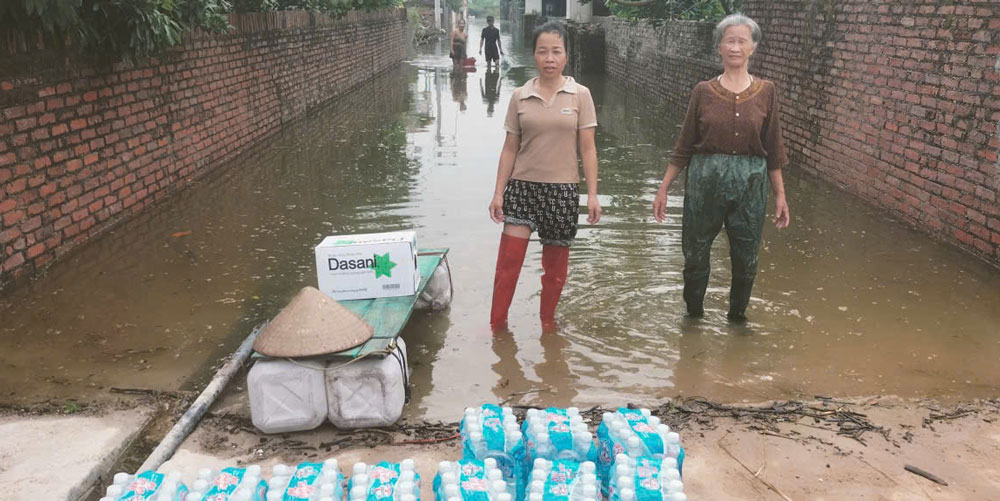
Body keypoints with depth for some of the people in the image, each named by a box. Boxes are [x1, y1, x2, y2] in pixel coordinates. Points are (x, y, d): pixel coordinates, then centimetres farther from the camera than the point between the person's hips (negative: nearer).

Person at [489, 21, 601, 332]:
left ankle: (547, 321, 31)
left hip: (562, 190, 0)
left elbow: (587, 148, -1)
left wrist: (592, 195, -7)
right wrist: (498, 193, 0)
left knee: (555, 265, 11)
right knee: (508, 261, -6)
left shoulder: (580, 95, 0)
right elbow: (510, 149, 5)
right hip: (522, 187, 0)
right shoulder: (519, 97, 3)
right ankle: (497, 325, 7)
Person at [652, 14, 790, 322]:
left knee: (746, 259, 8)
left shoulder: (766, 92, 1)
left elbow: (773, 149, 4)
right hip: (705, 180, 0)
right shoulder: (703, 92, -1)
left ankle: (737, 315, 30)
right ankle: (693, 314, 30)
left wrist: (780, 195, 3)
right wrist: (663, 189, 0)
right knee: (695, 253, 9)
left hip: (751, 183, 1)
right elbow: (684, 147, 2)